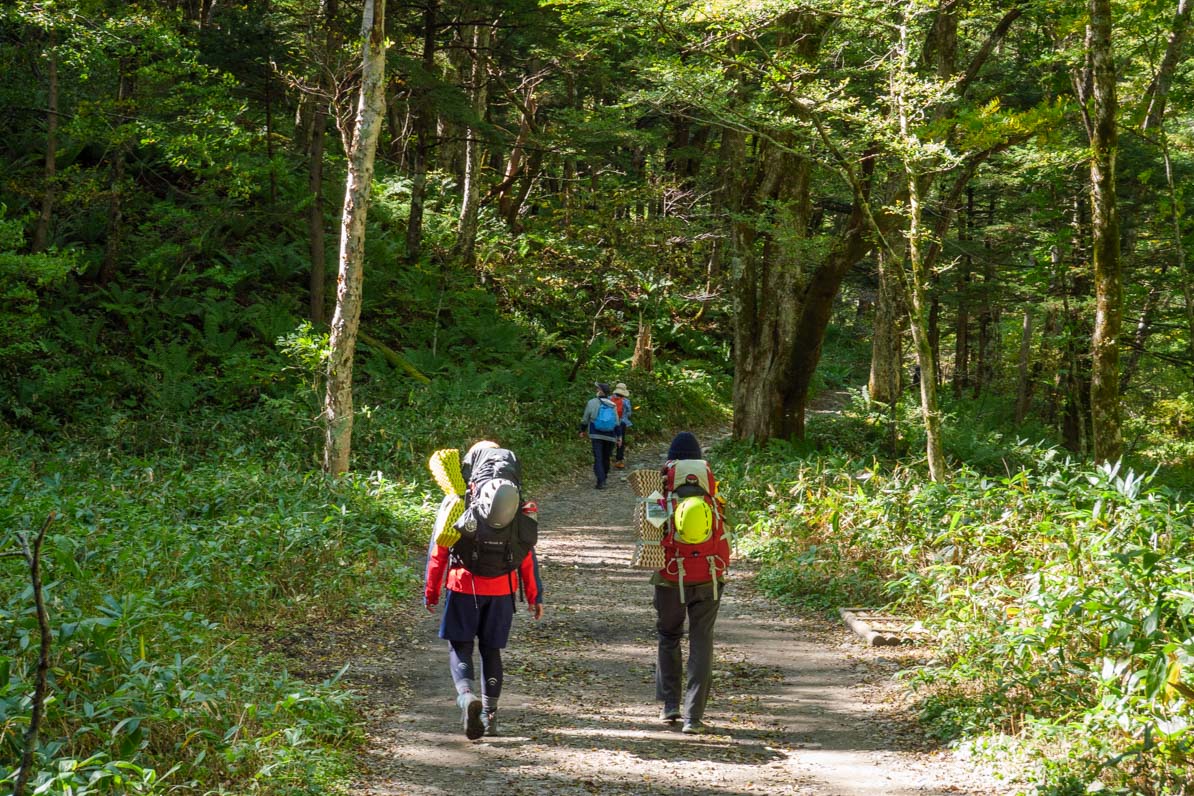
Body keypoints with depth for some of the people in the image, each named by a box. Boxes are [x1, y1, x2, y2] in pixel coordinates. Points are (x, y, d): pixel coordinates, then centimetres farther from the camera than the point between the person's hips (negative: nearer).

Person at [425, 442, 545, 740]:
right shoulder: (520, 509, 5)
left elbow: (438, 550, -4)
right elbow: (527, 556, 8)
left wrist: (430, 593, 4)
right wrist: (535, 596, 16)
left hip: (464, 586, -3)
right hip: (502, 589, 3)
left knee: (460, 646, 4)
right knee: (491, 649, 15)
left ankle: (467, 696, -22)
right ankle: (490, 713, 15)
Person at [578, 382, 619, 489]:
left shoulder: (592, 403, -6)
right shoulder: (612, 405, 3)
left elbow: (585, 419, 2)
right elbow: (616, 423, 4)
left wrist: (583, 430, 17)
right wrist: (618, 437, 11)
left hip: (596, 436, -3)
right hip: (610, 436, 3)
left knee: (598, 458, -4)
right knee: (606, 457, 16)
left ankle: (601, 481, -15)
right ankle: (604, 475, 30)